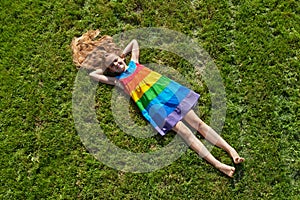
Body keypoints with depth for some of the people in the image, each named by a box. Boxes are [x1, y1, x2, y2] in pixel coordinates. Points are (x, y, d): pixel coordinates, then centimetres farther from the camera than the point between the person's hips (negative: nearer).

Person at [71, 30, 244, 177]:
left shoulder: (134, 63, 19)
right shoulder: (119, 81, 10)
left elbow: (134, 42, 34)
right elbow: (93, 74, 13)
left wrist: (121, 55, 29)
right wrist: (106, 67, 24)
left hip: (168, 91, 4)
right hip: (155, 106, -4)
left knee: (197, 122, -5)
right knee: (184, 131, -16)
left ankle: (230, 149, -8)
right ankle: (218, 165, -23)